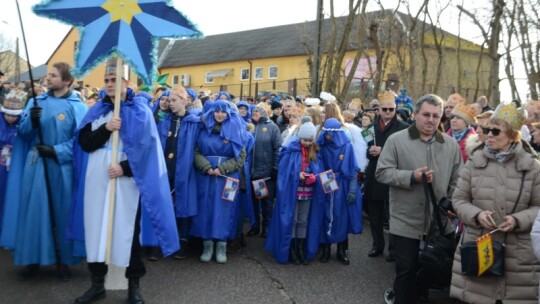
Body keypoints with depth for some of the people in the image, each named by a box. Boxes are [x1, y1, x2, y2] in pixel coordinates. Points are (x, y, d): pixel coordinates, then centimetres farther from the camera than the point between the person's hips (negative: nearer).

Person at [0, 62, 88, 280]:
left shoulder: (77, 106, -3)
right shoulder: (36, 102, 9)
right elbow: (22, 132, 3)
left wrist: (56, 151, -17)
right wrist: (31, 121, -18)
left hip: (62, 167, -3)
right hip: (36, 165, 3)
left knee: (61, 212, 4)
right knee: (34, 211, 6)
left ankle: (62, 261, 16)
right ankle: (33, 258, 19)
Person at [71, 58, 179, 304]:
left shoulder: (140, 111, 0)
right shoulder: (97, 110, 10)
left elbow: (146, 146, -6)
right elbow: (84, 143, 2)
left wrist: (124, 167, -17)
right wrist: (106, 128, -14)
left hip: (127, 179, -3)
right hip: (97, 178, 4)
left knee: (128, 228, 2)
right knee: (96, 226, 7)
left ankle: (134, 284, 14)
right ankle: (97, 282, 20)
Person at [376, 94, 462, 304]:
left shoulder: (451, 145, 6)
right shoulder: (396, 140, -5)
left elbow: (457, 181, 10)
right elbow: (382, 173, -10)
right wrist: (411, 176, -20)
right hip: (406, 221, -3)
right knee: (406, 270, 7)